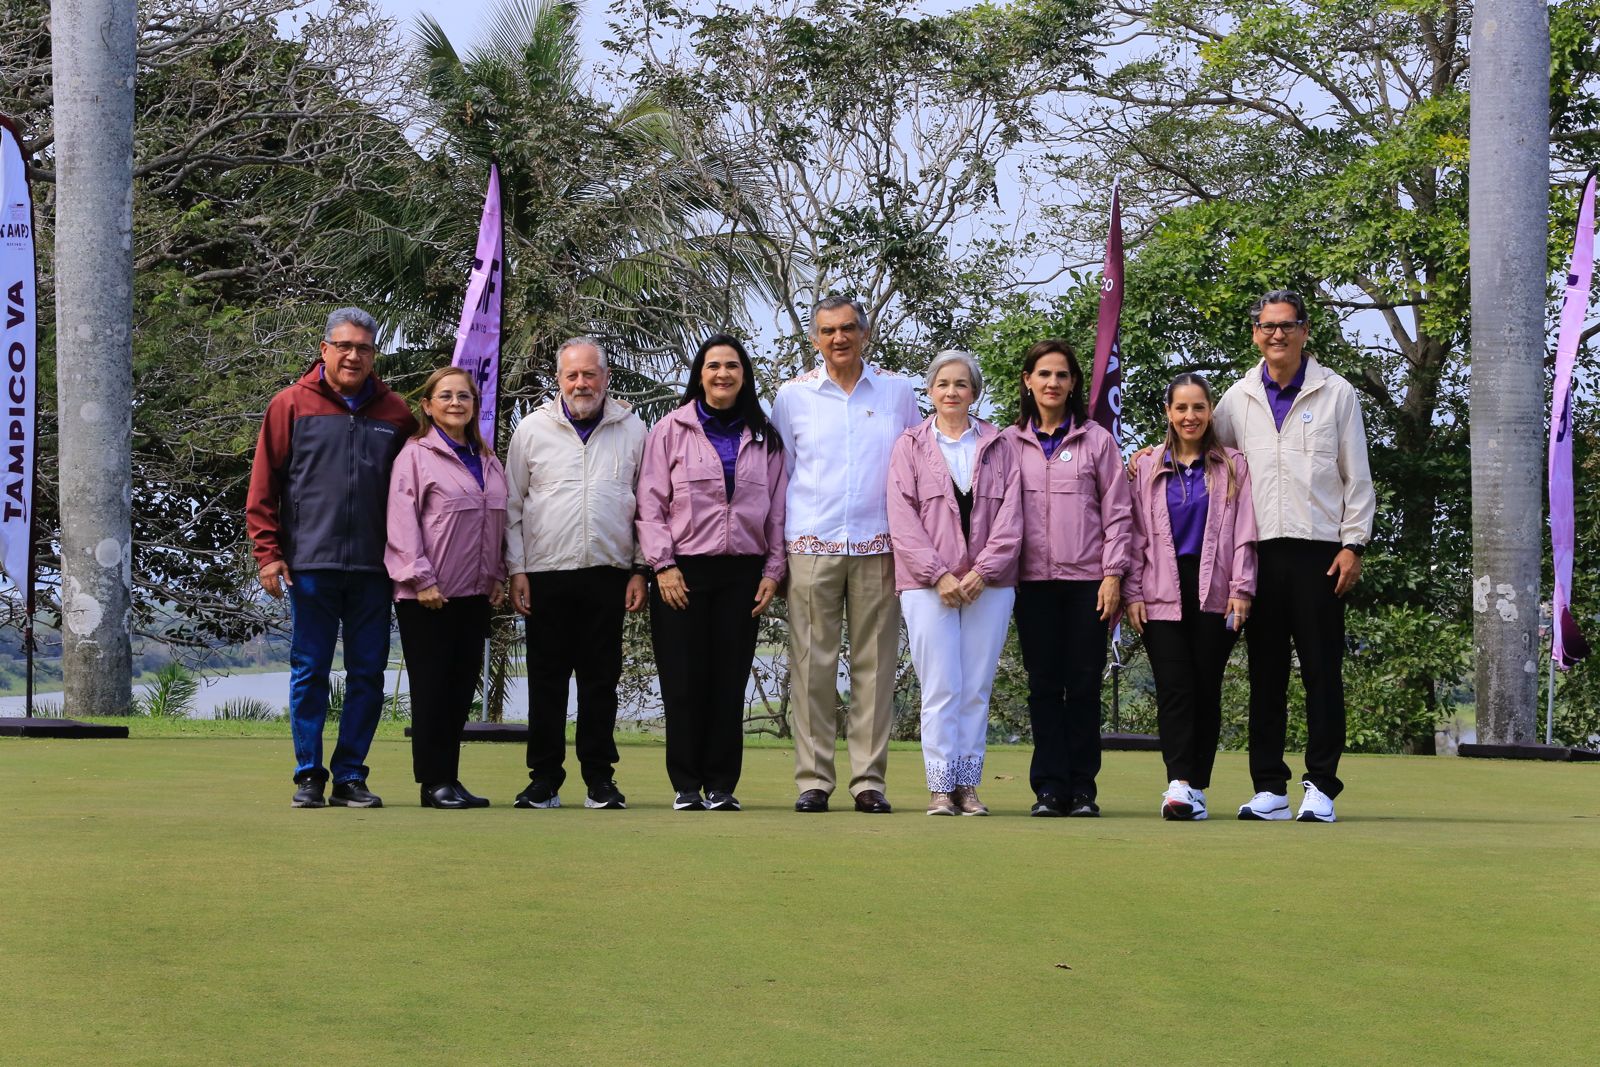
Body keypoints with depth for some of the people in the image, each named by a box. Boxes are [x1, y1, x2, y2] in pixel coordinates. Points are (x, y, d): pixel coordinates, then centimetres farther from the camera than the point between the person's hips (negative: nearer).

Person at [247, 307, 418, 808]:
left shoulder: (395, 414, 9)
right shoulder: (292, 405, 3)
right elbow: (263, 486, 2)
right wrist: (268, 553, -4)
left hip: (373, 567, 2)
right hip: (310, 562, -2)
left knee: (368, 674, 4)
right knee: (309, 672, 2)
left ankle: (351, 775, 13)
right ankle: (309, 775, 10)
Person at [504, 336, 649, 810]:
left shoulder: (632, 430, 8)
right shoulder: (533, 428, 6)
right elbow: (512, 505, 8)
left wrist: (641, 569, 4)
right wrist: (516, 570, 2)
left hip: (609, 573, 0)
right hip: (547, 574, 0)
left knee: (601, 678, 3)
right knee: (546, 680, 2)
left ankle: (600, 778, 10)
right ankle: (544, 779, 8)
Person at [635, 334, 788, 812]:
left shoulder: (764, 439, 11)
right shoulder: (671, 431, 3)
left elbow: (777, 509, 11)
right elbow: (651, 503, 0)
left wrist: (773, 571, 3)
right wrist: (663, 565, -8)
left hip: (742, 573, 2)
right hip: (683, 573, -2)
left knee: (729, 683, 1)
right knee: (684, 683, -2)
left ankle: (721, 786, 7)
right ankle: (686, 787, 5)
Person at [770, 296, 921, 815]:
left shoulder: (897, 392, 9)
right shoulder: (793, 394, 8)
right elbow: (777, 474, 14)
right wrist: (775, 547, 10)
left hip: (878, 547, 0)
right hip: (812, 546, 0)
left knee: (875, 663, 0)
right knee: (812, 664, -2)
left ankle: (869, 779, 5)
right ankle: (813, 779, 2)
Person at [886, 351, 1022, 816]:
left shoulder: (1000, 447, 12)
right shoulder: (910, 446, 8)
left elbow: (1010, 516, 4)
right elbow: (903, 519, -1)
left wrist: (982, 572, -8)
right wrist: (938, 574, -11)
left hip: (988, 584, 2)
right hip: (928, 585, -1)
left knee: (976, 690, 2)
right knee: (940, 689, -5)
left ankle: (967, 784, 6)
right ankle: (940, 787, -2)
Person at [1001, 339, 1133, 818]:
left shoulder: (1096, 440, 5)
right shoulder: (1009, 442, 9)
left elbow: (1117, 512, 4)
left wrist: (1113, 574, -4)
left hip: (1087, 579, -1)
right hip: (1033, 580, 1)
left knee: (1084, 685, 0)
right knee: (1044, 684, 1)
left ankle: (1082, 788, 4)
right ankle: (1050, 787, 4)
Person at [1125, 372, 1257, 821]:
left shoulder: (1232, 466, 10)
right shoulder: (1147, 468, 13)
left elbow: (1244, 532, 5)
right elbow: (1136, 534, 11)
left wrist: (1241, 589, -4)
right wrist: (1132, 592, 2)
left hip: (1214, 594, 0)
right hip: (1163, 594, 0)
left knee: (1206, 689, 0)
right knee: (1174, 687, -12)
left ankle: (1197, 788, 4)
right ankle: (1179, 784, -22)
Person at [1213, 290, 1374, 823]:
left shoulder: (1336, 394, 6)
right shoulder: (1239, 398, 12)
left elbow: (1357, 478, 5)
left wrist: (1353, 545, -3)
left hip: (1318, 549, -2)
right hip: (1260, 552, 2)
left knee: (1322, 672, -2)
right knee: (1265, 673, 4)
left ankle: (1321, 786, 1)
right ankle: (1269, 788, 8)